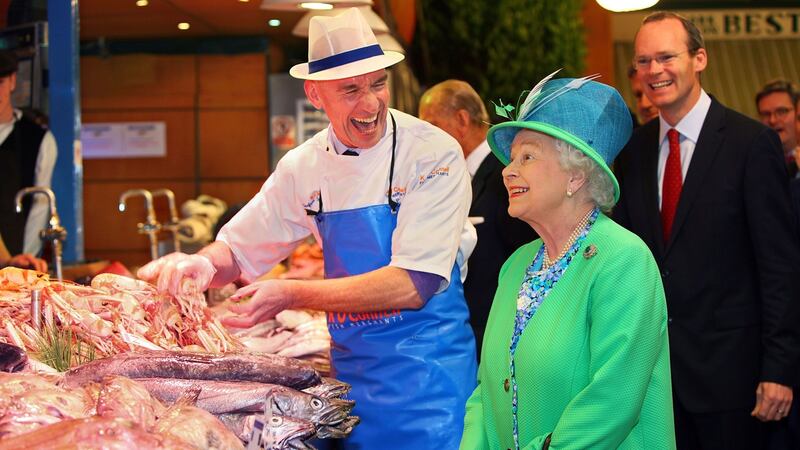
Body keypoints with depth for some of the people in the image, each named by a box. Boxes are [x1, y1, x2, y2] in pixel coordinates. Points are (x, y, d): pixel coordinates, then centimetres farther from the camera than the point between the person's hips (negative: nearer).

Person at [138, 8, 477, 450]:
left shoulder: (434, 153, -14)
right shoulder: (305, 166, 1)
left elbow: (414, 285, -21)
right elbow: (237, 250, 10)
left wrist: (294, 294, -25)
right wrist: (203, 264, -14)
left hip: (427, 369, -4)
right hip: (352, 369, 4)